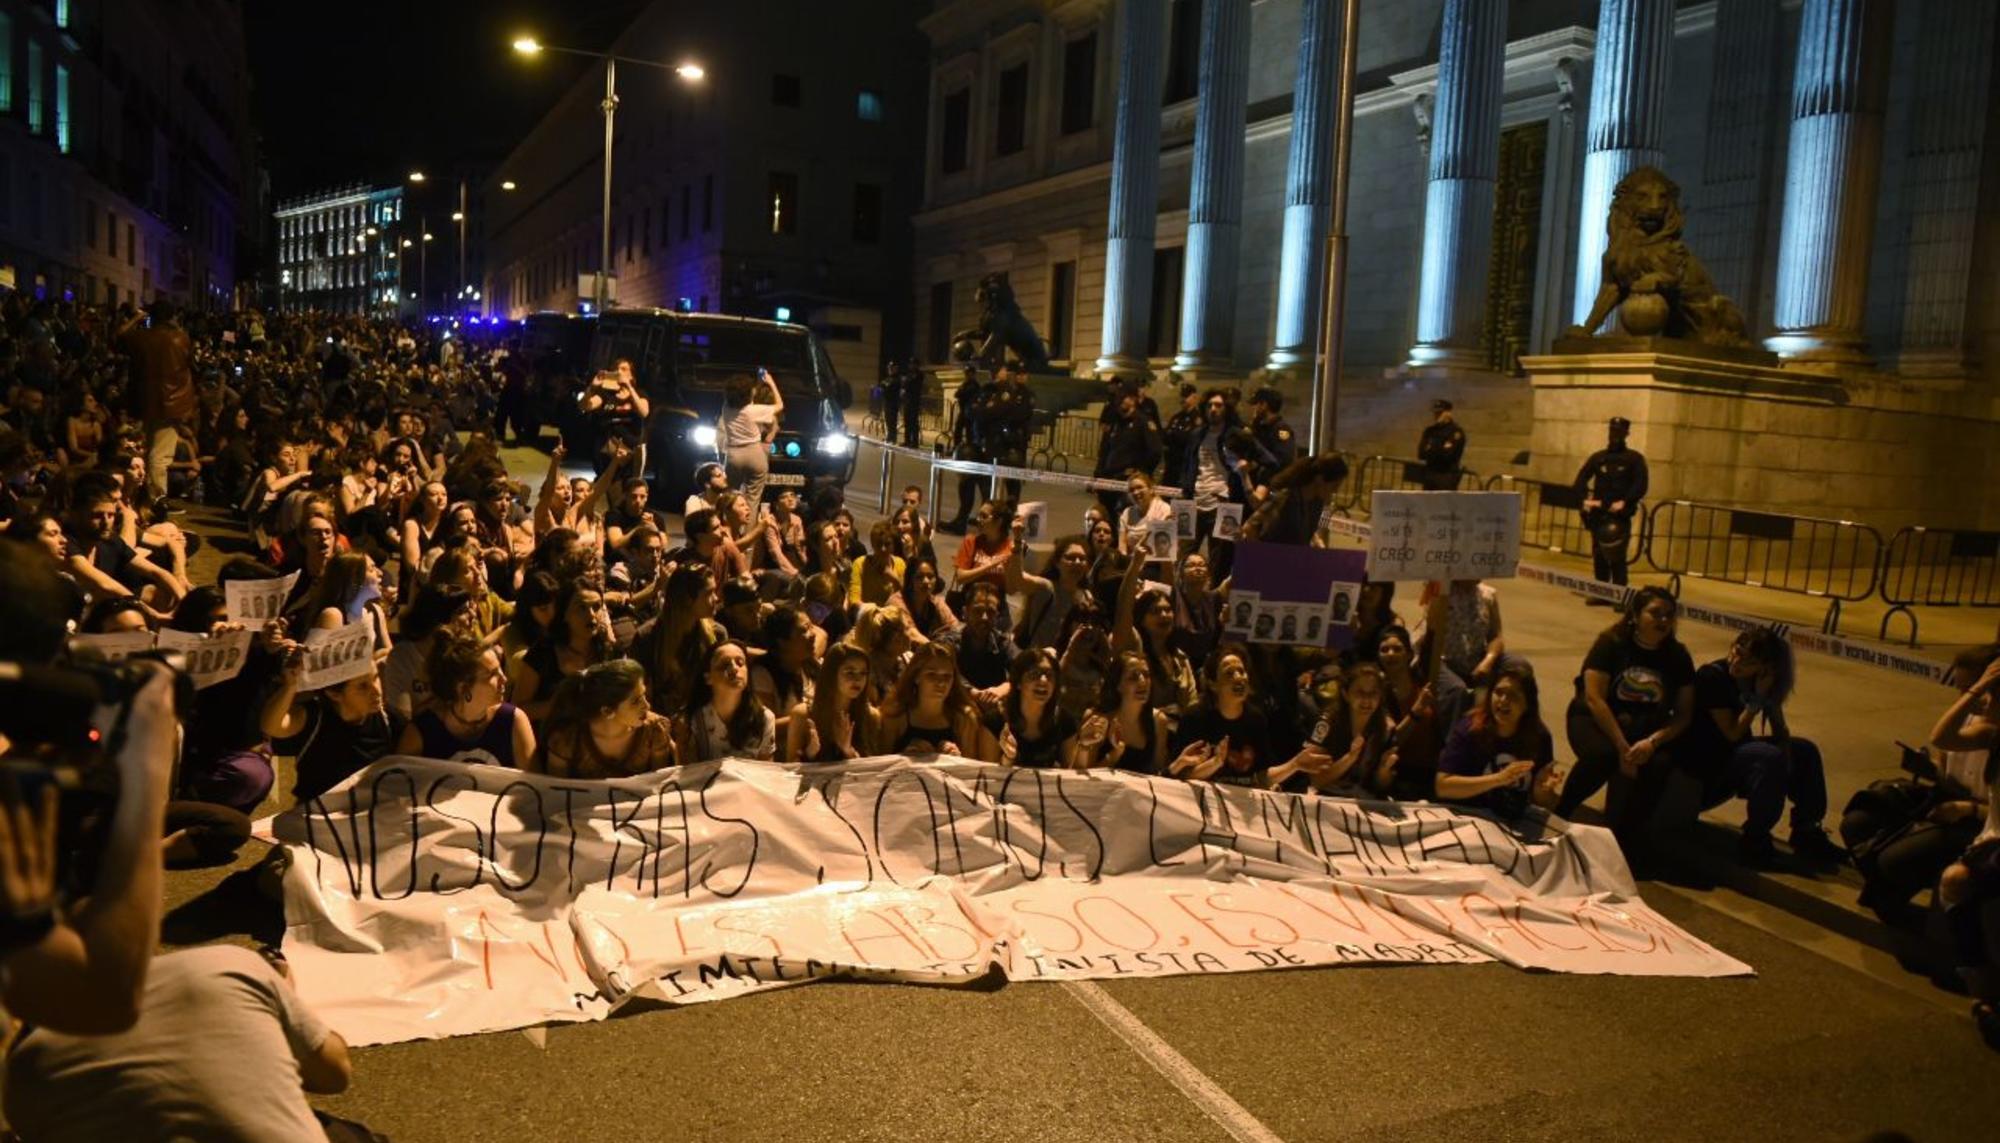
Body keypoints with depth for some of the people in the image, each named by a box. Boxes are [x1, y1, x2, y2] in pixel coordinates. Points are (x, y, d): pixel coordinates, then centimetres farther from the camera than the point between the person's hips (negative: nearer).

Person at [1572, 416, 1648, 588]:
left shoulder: (1634, 459, 4)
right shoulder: (1597, 457, 15)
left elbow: (1640, 486, -6)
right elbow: (1581, 479, 8)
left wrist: (1624, 502, -18)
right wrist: (1585, 499, -9)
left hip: (1620, 515, -4)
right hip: (1598, 514, 4)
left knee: (1618, 558, -9)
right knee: (1599, 557, 7)